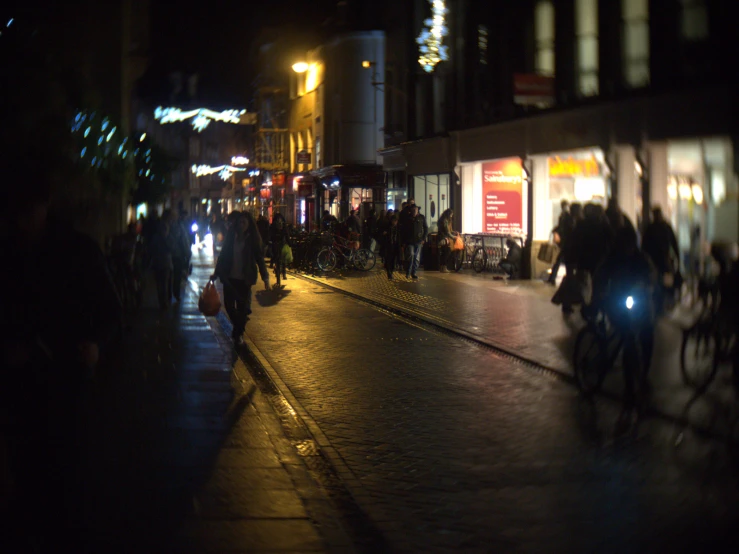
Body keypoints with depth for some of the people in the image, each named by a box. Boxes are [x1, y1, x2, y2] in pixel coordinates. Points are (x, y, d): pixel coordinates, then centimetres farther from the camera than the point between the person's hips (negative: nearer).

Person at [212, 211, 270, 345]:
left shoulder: (253, 239, -3)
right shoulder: (231, 237, 3)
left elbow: (260, 259, -3)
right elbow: (223, 255, 11)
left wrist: (265, 278, -10)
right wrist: (217, 273, 9)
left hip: (244, 279, -2)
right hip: (229, 278, 2)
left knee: (243, 306, -1)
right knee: (229, 304, 4)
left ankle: (239, 333, 15)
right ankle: (238, 328, 29)